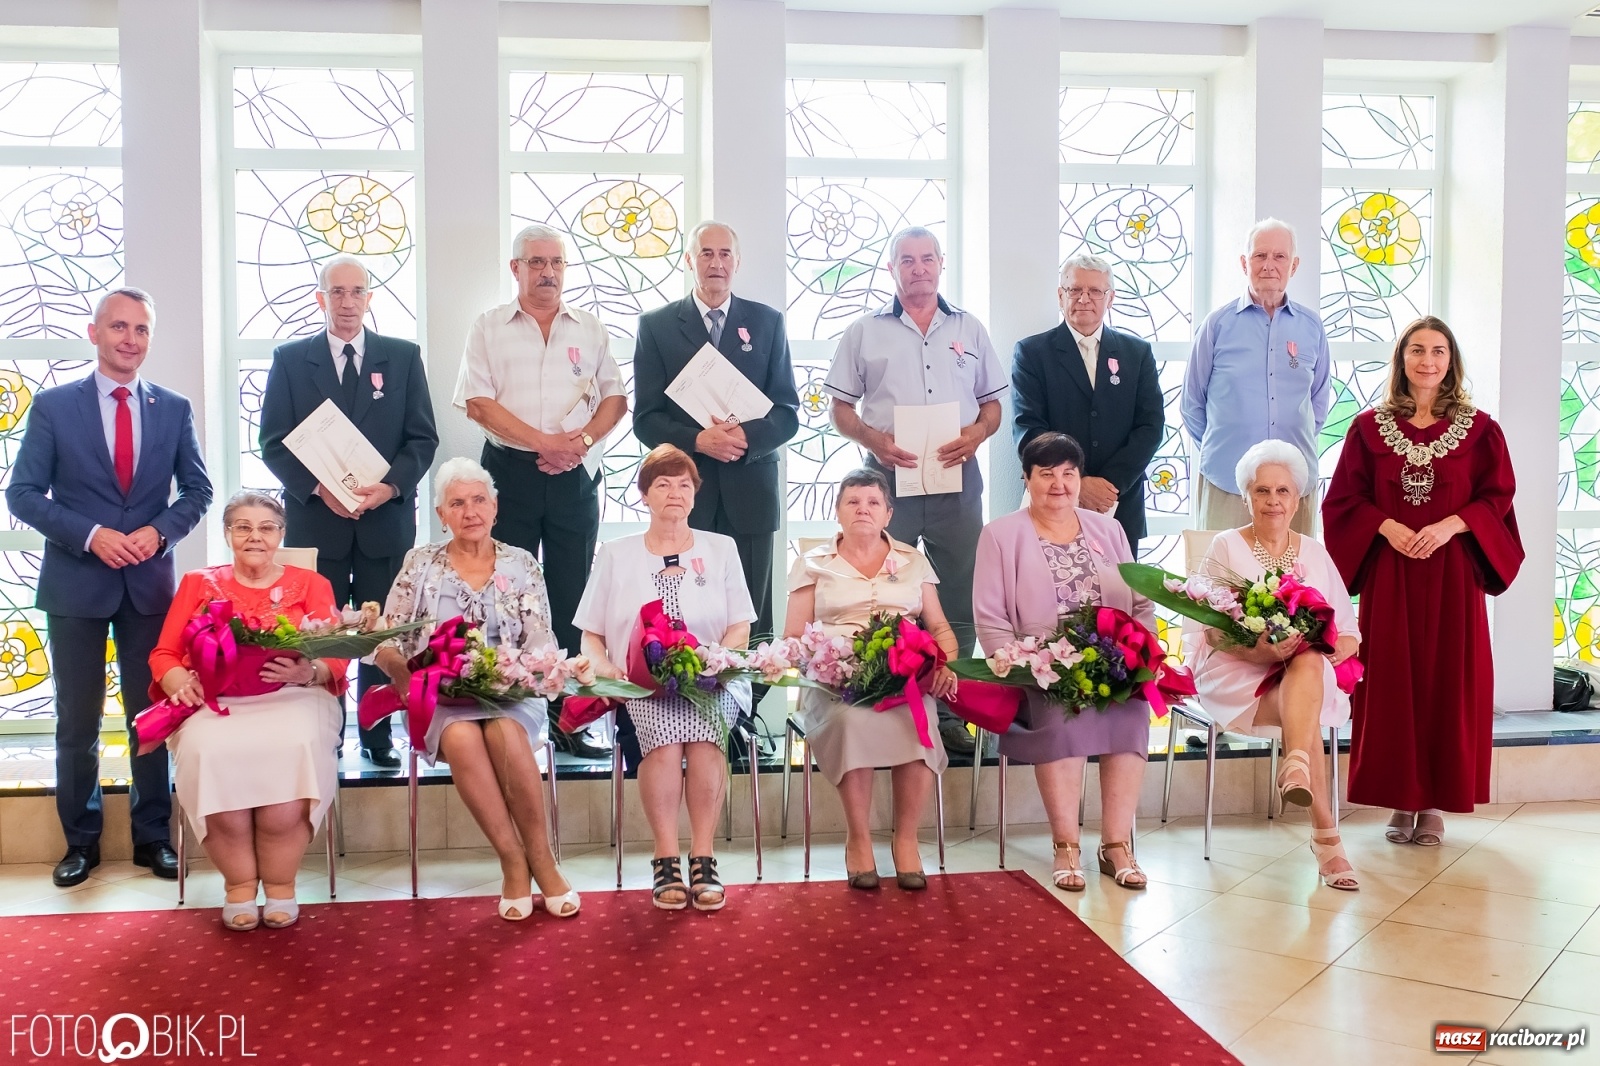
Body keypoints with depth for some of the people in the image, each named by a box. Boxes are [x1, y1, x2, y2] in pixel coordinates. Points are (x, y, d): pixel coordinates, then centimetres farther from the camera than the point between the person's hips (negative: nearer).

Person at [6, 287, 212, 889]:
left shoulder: (174, 409, 4)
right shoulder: (54, 406, -1)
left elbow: (198, 490, 7)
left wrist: (159, 530, -12)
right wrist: (91, 535, -17)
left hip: (150, 583, 2)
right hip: (75, 584, -1)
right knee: (78, 721, 7)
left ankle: (153, 838, 20)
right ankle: (81, 842, 21)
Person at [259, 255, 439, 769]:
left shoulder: (403, 356, 9)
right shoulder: (290, 359, 7)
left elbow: (423, 438, 5)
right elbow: (274, 442, 3)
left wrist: (391, 485, -12)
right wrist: (319, 488, -13)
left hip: (386, 519, 1)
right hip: (315, 520, 0)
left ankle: (378, 738, 15)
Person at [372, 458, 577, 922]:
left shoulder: (521, 566, 8)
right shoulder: (419, 563, 7)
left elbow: (541, 649, 2)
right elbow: (386, 644, 4)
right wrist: (408, 676, -17)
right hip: (441, 699, 0)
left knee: (505, 732, -34)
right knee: (461, 737, -34)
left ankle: (540, 858, -20)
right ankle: (514, 861, -23)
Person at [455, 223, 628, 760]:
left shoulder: (589, 329, 12)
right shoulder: (489, 327, 5)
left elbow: (615, 396, 10)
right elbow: (478, 401, -5)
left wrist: (583, 438, -9)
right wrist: (541, 441, -13)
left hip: (575, 475, 2)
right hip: (511, 471, -2)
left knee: (571, 596, 4)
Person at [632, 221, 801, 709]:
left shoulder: (767, 321, 9)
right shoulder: (656, 325, 7)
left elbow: (788, 412, 5)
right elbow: (646, 418, 1)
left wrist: (747, 436, -15)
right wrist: (697, 440, -16)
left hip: (750, 491, 1)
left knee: (751, 618, 4)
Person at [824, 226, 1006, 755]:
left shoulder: (969, 329, 13)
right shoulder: (864, 332, 7)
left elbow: (993, 403, 14)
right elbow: (841, 408, 6)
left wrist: (976, 434, -7)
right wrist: (875, 440, -12)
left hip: (956, 477, 2)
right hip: (889, 475, -2)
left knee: (959, 602, 3)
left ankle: (950, 712, 12)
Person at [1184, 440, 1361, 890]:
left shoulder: (1314, 553, 15)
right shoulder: (1226, 548, 5)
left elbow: (1349, 632, 10)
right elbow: (1214, 630, -5)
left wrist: (1343, 644, -16)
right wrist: (1260, 649, -26)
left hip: (1310, 671, 3)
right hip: (1236, 673, -2)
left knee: (1309, 662, -36)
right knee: (1304, 708, -34)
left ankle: (1296, 766, -52)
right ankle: (1325, 833, -40)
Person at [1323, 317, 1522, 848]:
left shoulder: (1478, 428, 5)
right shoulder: (1370, 426, 5)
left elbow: (1498, 497, 2)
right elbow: (1345, 498, 3)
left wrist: (1449, 526, -14)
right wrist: (1387, 526, -13)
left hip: (1452, 573, 0)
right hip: (1388, 573, 0)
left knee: (1447, 679, 2)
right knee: (1392, 680, 1)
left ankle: (1436, 802, 11)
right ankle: (1401, 800, 11)